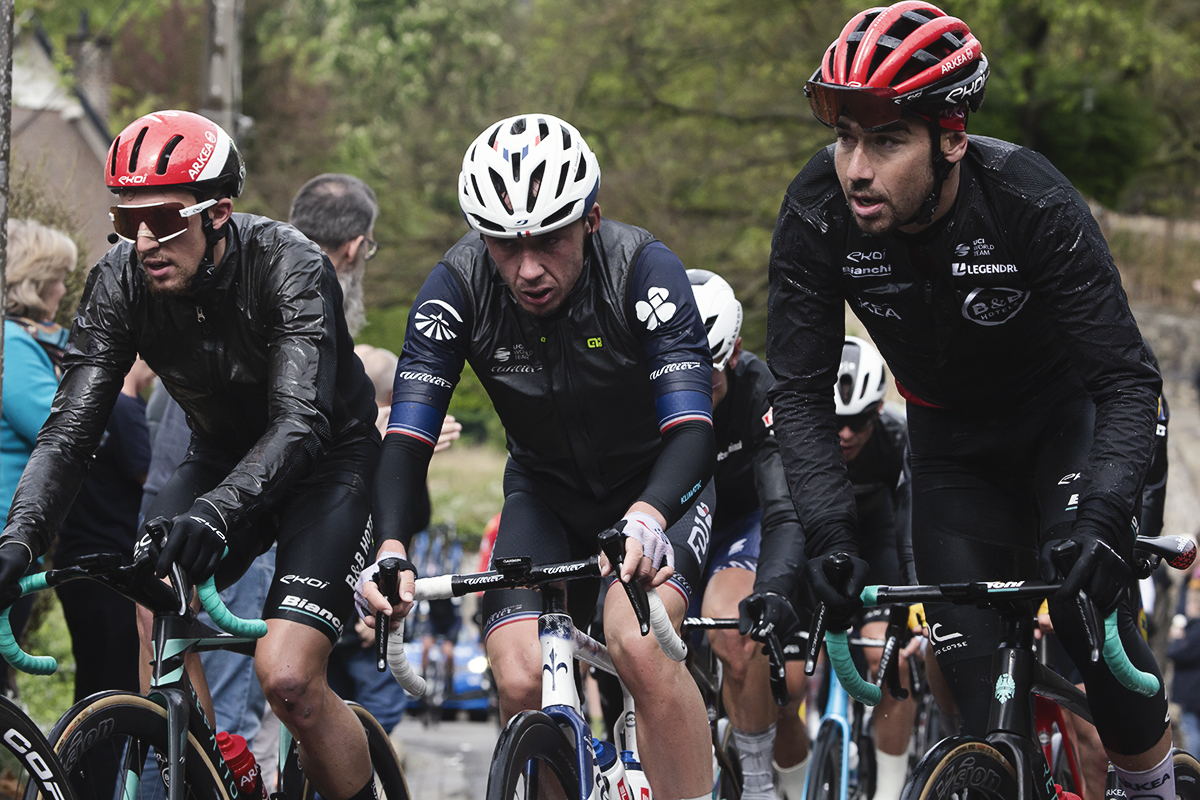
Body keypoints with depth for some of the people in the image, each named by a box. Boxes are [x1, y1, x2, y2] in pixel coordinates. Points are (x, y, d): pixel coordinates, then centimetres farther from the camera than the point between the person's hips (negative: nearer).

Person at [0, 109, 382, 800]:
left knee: (287, 678, -22)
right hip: (223, 458, 5)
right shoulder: (121, 284, -16)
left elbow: (299, 422, -40)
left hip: (329, 463, -5)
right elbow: (70, 430, -20)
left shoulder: (290, 269, -29)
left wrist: (215, 513, -57)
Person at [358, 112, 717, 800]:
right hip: (545, 492, 3)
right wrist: (390, 549, -42)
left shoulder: (644, 270, -28)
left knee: (639, 646, -30)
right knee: (520, 681, -19)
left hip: (654, 481, -3)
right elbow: (407, 436, -23)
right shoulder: (458, 287, -21)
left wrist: (647, 519, -55)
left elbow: (692, 429, -34)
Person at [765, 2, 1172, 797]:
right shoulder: (817, 217, -25)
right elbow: (802, 394, -19)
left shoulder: (1032, 203, -33)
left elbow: (1129, 381, -32)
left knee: (1090, 613, -22)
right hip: (952, 445, 3)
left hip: (1064, 417, -3)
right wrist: (830, 532, -34)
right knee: (975, 667, -7)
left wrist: (1095, 514, -48)